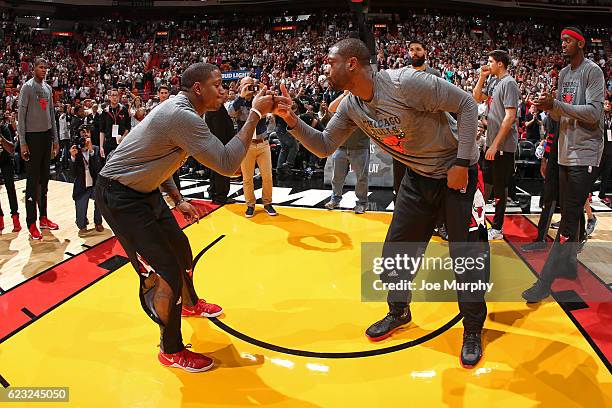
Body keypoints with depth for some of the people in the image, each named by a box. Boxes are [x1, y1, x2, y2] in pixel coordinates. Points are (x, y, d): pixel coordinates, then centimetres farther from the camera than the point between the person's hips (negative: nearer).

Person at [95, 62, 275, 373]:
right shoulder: (183, 116, -27)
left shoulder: (178, 109, 6)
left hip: (144, 190, 11)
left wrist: (177, 199, 15)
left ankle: (190, 304, 50)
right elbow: (227, 164, -33)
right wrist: (255, 115, -26)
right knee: (166, 273, -9)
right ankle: (172, 351, 12)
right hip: (120, 198, -10)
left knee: (181, 249, 23)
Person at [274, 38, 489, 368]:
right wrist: (292, 120, -12)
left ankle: (473, 329, 17)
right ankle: (398, 312, 31)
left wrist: (462, 162, -22)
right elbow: (324, 146, 3)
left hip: (457, 171, -6)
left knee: (467, 253, -2)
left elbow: (466, 104, -21)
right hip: (419, 176, 6)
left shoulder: (405, 83, -28)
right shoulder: (351, 106, -6)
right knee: (396, 248, 8)